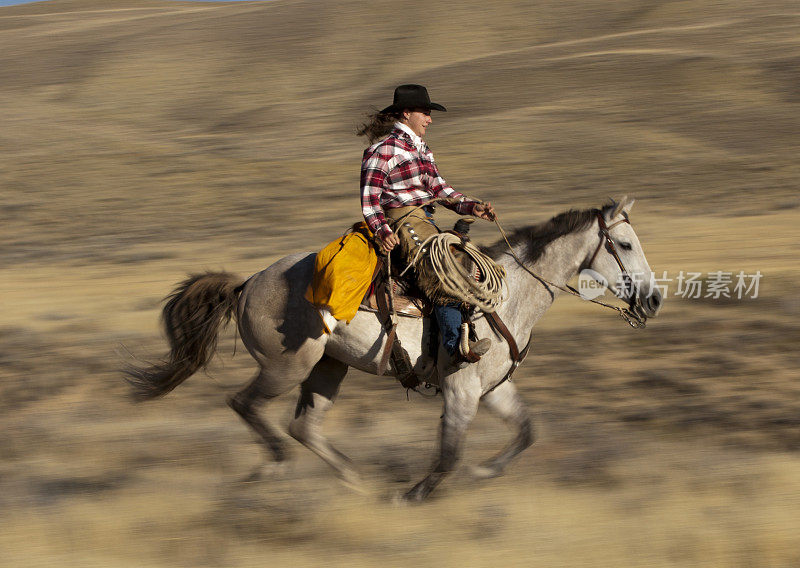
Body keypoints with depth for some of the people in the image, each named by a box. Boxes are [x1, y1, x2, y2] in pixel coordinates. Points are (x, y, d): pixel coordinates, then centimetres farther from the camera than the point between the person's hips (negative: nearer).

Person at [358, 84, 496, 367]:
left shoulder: (420, 148, 22)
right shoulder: (383, 149, -6)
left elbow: (439, 188, 22)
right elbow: (369, 199, -10)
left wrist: (472, 207, 6)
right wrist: (382, 231, -25)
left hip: (425, 221, 10)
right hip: (401, 222, -10)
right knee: (442, 279, -26)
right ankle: (457, 348, -37)